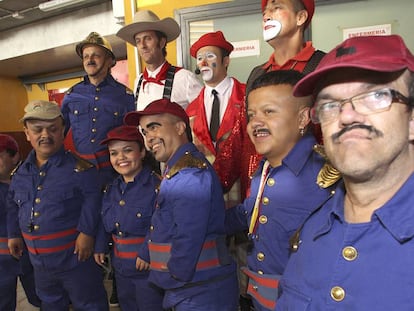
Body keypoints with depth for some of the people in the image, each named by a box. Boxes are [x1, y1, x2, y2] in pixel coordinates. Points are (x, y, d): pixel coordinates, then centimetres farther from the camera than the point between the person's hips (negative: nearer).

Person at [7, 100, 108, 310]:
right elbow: (13, 205, 17)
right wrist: (13, 234, 16)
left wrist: (87, 232, -25)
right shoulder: (20, 172, 4)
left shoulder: (78, 167, -17)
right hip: (40, 262, 7)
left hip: (75, 258, -6)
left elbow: (92, 198, -20)